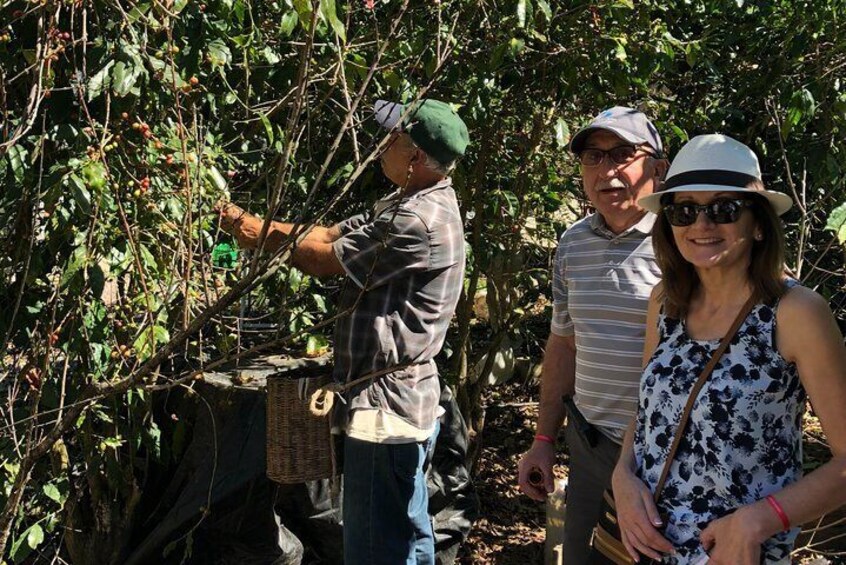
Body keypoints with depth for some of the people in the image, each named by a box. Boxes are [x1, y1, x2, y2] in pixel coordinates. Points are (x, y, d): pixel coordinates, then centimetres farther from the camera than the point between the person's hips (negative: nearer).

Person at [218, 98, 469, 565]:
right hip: (403, 401, 11)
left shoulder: (420, 221, -22)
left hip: (386, 405, -11)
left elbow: (325, 260, -15)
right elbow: (328, 235, 10)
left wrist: (261, 236, 0)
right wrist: (258, 224, 1)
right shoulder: (413, 205, 11)